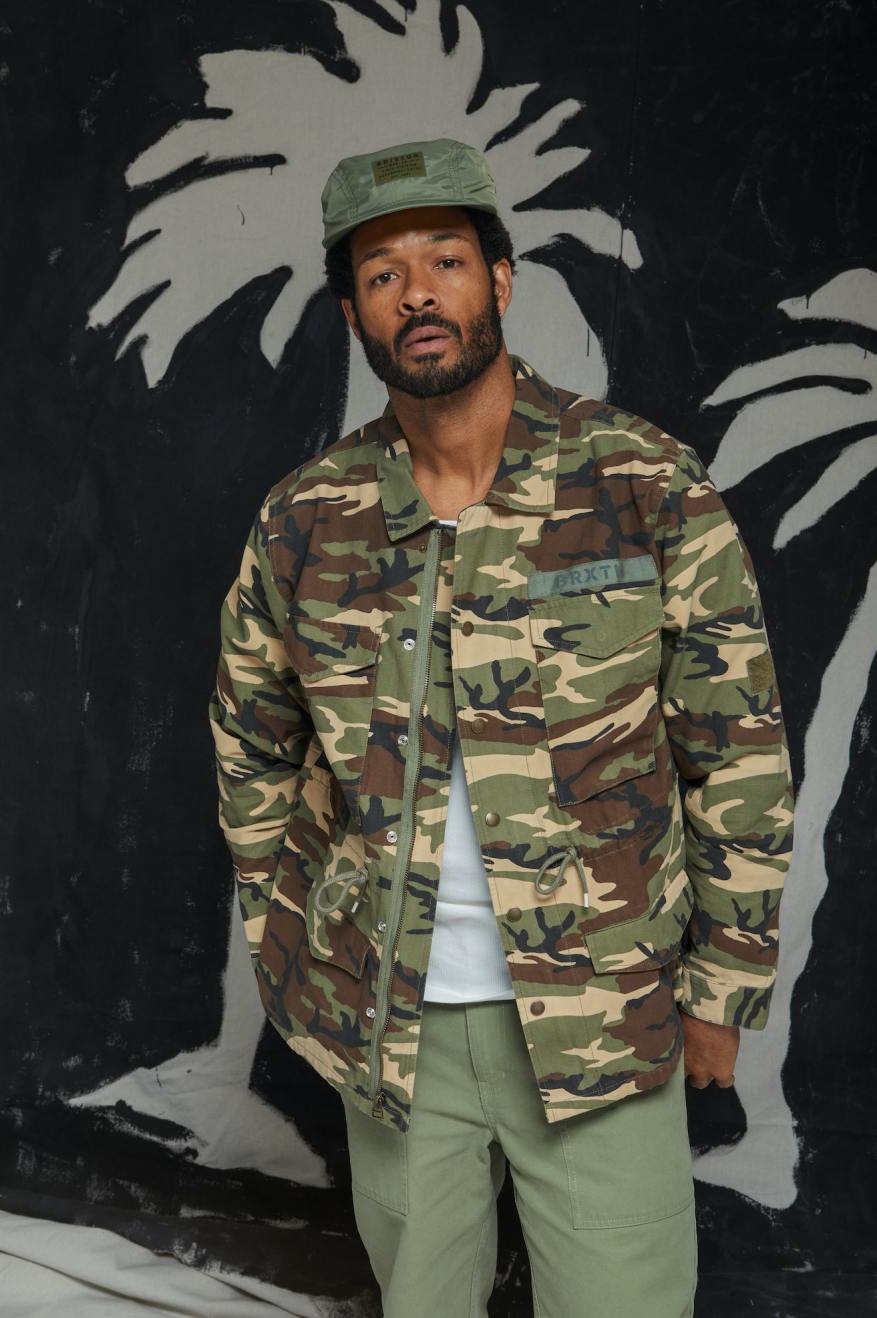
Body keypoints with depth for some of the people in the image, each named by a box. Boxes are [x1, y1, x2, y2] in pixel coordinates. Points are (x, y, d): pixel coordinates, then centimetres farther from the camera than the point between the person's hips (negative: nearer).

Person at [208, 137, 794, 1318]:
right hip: (387, 1018, 3)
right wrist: (284, 943, 11)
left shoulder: (654, 490, -11)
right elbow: (251, 744, 10)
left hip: (603, 1016, -2)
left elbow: (738, 747, -6)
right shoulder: (303, 521, -4)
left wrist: (724, 986, -4)